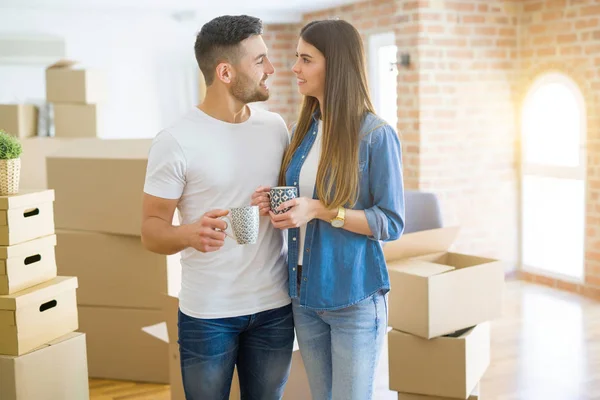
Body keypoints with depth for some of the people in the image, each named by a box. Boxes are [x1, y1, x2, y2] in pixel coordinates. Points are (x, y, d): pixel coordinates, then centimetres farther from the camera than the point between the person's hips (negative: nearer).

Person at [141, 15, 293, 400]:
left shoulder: (276, 127, 3)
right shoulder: (176, 141, -12)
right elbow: (151, 230, -10)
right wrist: (189, 234, -31)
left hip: (275, 306, 4)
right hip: (208, 313, -4)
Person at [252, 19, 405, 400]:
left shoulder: (376, 135, -13)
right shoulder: (304, 131, 6)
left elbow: (392, 222, -13)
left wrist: (320, 210, -22)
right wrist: (276, 203, -5)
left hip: (354, 300, -6)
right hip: (305, 295, 6)